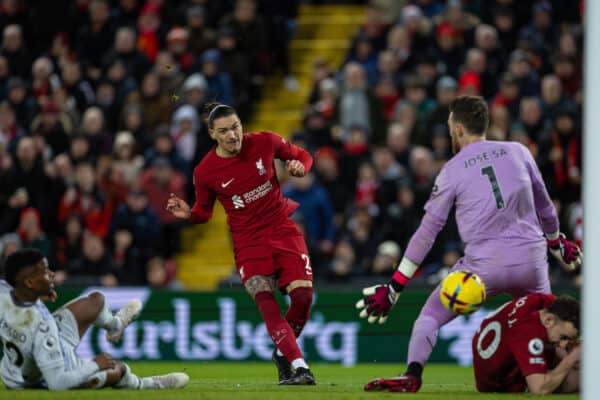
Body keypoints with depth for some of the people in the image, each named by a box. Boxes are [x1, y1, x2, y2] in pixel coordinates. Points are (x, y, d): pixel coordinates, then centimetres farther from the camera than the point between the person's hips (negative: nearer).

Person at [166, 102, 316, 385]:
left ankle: (283, 354, 14)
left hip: (283, 229, 2)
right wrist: (189, 214, -15)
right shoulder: (205, 171, -8)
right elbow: (204, 211, 7)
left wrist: (299, 166, -10)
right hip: (248, 240, -2)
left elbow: (301, 156, 12)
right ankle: (298, 367, -25)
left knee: (303, 295, -13)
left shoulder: (265, 142, -5)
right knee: (265, 301, -22)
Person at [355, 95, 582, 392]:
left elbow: (427, 232, 1)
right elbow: (544, 207, 21)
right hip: (531, 261, 3)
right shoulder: (518, 152, 10)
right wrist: (557, 242, 41)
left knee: (431, 315, 10)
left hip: (483, 265, -3)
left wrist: (395, 286, 4)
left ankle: (412, 375, -11)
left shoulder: (452, 170, 2)